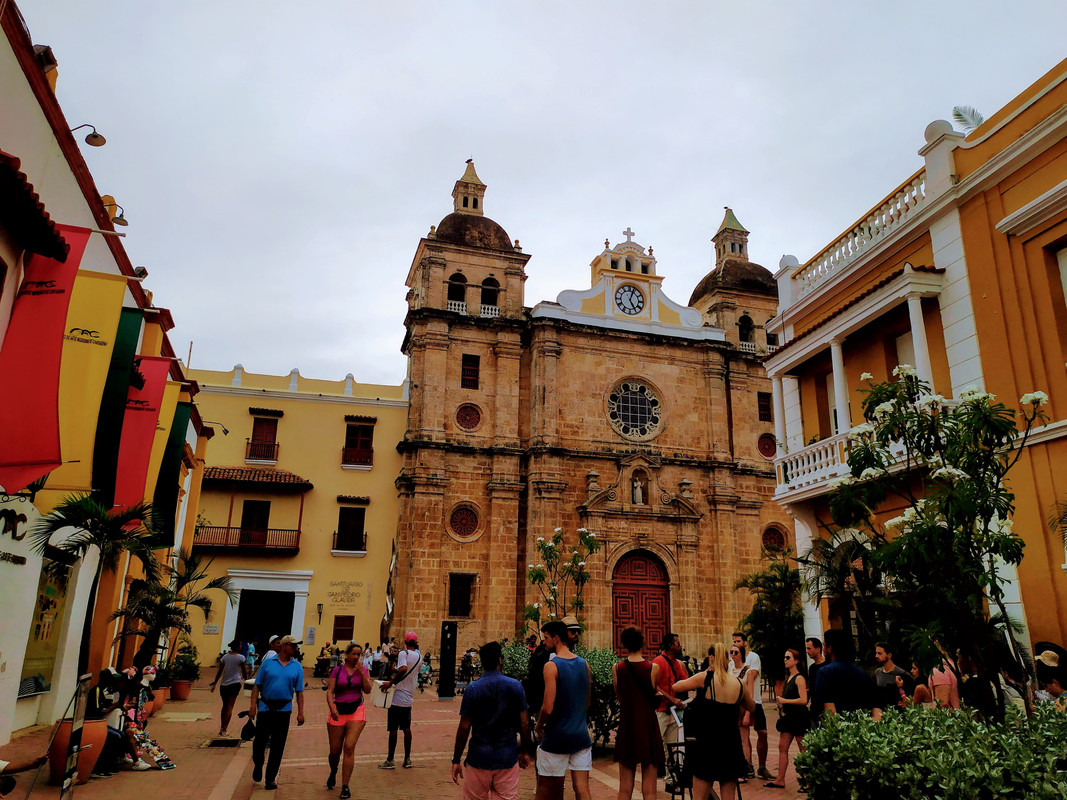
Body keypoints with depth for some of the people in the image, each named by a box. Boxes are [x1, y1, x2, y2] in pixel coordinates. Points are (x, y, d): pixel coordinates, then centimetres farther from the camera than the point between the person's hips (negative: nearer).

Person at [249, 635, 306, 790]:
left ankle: (270, 778, 15)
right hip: (265, 707, -1)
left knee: (278, 746, 4)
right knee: (260, 741, 7)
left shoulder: (297, 667, 4)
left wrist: (300, 712, -2)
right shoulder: (267, 663, 0)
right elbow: (257, 686, 1)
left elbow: (299, 691, 5)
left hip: (284, 709, 1)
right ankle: (258, 766, 36)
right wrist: (253, 706, -7)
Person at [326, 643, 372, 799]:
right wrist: (332, 708, -19)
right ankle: (333, 773, 40)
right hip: (338, 711, 0)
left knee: (349, 747, -14)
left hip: (356, 711, 0)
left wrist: (361, 672, -12)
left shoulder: (363, 670, 5)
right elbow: (329, 691, -4)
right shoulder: (337, 670, 1)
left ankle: (345, 786, -5)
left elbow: (367, 690, -5)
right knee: (335, 750, 7)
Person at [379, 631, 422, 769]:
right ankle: (407, 759, 15)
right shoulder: (419, 656, 7)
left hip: (398, 697, -6)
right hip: (409, 697, 6)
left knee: (393, 728, 2)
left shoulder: (403, 653, -13)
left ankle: (390, 761, 8)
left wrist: (390, 683, -25)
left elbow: (403, 669, -31)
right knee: (406, 728, 13)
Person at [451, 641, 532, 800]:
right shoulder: (516, 686, -4)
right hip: (508, 757, 1)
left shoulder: (472, 689, -8)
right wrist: (525, 752, 12)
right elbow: (524, 723, -1)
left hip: (479, 758, -1)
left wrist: (456, 760, 1)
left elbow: (464, 727, -7)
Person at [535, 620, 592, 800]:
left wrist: (539, 726, -2)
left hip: (557, 737, -5)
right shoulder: (584, 664, 4)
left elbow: (548, 708, -19)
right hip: (581, 735, 5)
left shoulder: (551, 666, -16)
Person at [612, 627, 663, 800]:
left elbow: (619, 697, 6)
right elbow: (654, 696, 1)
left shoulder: (617, 668, -3)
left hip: (626, 728, 2)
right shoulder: (654, 668, -8)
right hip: (649, 728, -2)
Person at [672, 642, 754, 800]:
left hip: (706, 743, -3)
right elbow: (751, 707, 17)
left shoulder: (704, 678, -11)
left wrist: (696, 685, 17)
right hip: (731, 746, 3)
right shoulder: (740, 683, -2)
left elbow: (675, 687, 2)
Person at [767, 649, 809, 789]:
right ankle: (780, 780, 12)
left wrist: (785, 701, -16)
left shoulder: (799, 678, -13)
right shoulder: (788, 678, 14)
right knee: (782, 747, 7)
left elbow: (803, 700, -20)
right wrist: (780, 705, 8)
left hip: (798, 717, -9)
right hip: (788, 716, 9)